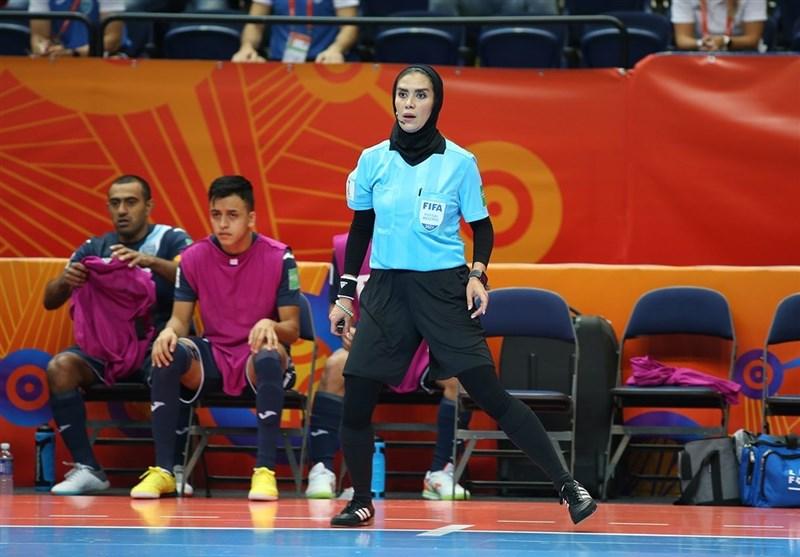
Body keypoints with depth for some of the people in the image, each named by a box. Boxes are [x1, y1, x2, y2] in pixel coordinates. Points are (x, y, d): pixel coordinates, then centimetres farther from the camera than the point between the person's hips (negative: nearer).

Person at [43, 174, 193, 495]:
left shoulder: (171, 240, 7)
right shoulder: (94, 248, 16)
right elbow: (50, 301, 10)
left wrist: (150, 261, -31)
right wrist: (65, 280, -14)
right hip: (105, 347, 3)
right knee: (60, 367, -27)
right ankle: (87, 469, -24)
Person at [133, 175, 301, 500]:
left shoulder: (278, 258, -7)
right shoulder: (194, 258, 0)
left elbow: (292, 328, -5)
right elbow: (181, 319, 3)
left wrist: (270, 326, -30)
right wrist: (169, 331, -22)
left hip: (256, 357, -2)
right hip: (212, 356, 3)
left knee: (270, 357, -39)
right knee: (167, 354, -29)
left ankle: (265, 471, -36)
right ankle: (163, 471, -26)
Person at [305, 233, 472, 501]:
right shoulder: (345, 248, 0)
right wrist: (347, 331, -11)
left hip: (422, 351, 0)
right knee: (336, 366, -31)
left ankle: (440, 474, -21)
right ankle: (321, 470, -27)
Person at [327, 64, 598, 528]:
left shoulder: (459, 162, -2)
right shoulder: (373, 160, 4)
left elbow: (482, 227, 5)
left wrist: (477, 273, -12)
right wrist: (346, 292, 12)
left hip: (444, 290, -3)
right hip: (386, 292, 3)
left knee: (491, 395, -10)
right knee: (355, 402, -3)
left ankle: (568, 486, -5)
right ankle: (362, 502, 17)